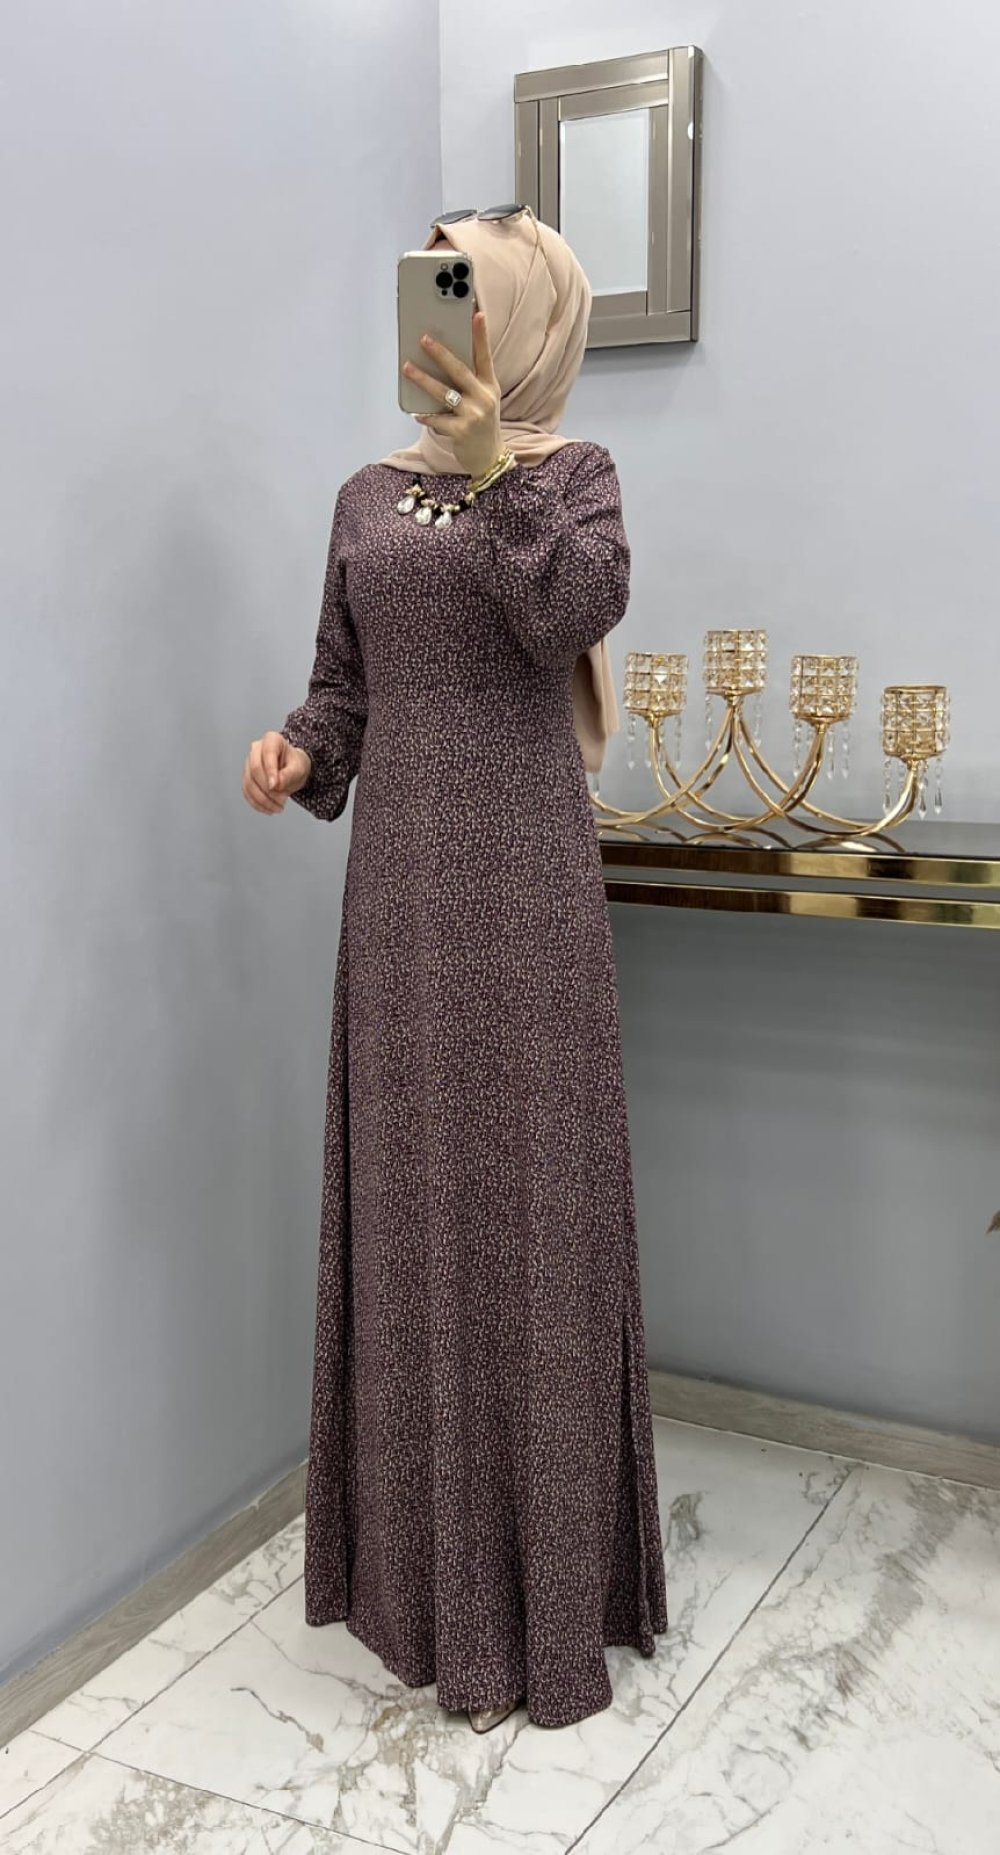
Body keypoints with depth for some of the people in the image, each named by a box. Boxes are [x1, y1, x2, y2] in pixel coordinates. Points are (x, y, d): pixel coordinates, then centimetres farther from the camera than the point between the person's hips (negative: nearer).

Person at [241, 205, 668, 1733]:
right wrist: (298, 753, -6)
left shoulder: (569, 471, 4)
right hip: (401, 879, 4)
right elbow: (343, 684, 13)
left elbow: (580, 610, -16)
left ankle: (548, 1586, 16)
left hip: (525, 876, -3)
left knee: (531, 1196, 0)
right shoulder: (369, 493, 15)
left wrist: (495, 471, -21)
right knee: (412, 1201, 7)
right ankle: (432, 1569, 25)